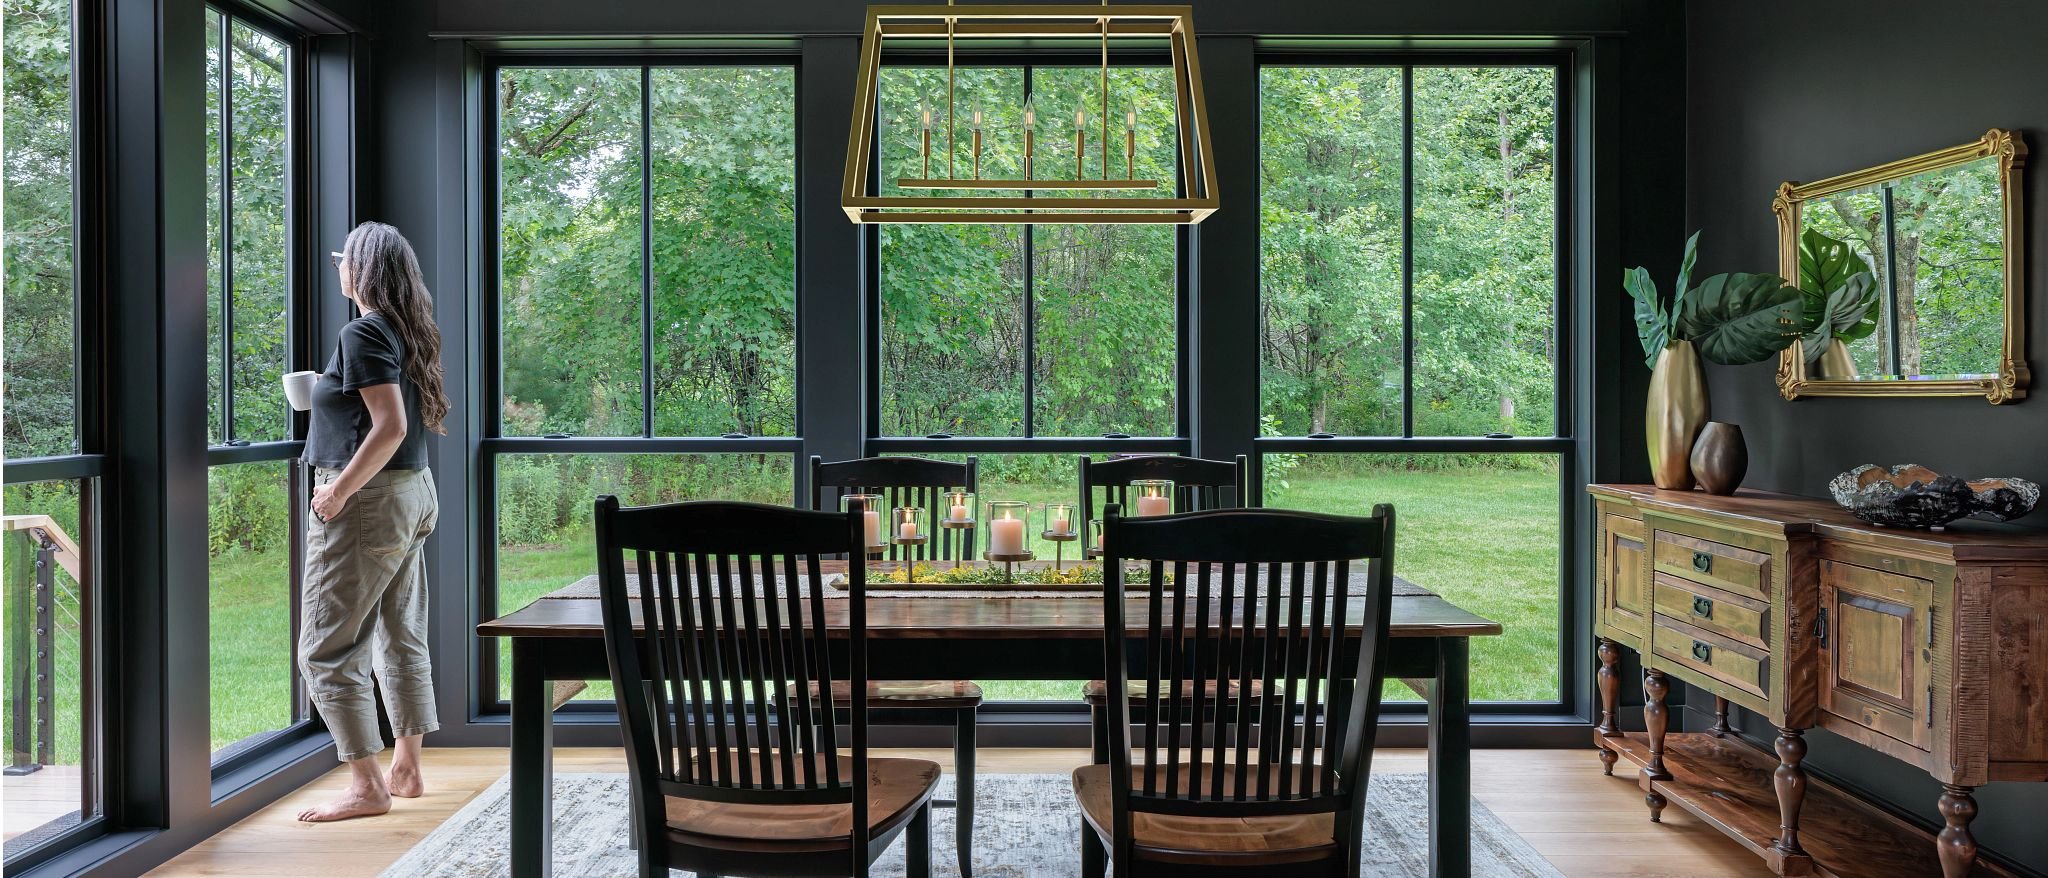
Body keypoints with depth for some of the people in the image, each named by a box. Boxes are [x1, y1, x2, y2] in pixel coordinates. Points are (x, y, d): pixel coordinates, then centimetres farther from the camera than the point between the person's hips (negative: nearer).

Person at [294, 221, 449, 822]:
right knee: (400, 637, 15)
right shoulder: (408, 331, 11)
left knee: (327, 649, -3)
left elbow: (391, 426, -24)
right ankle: (408, 770, 23)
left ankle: (366, 787, -1)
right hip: (414, 491, 10)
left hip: (368, 500, -10)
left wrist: (339, 489, -18)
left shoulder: (364, 333, -15)